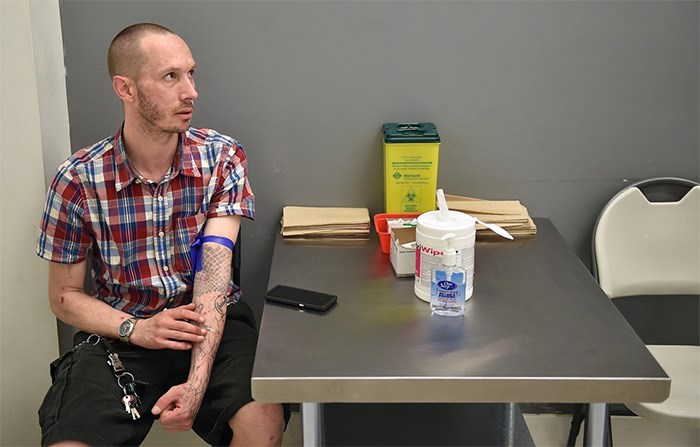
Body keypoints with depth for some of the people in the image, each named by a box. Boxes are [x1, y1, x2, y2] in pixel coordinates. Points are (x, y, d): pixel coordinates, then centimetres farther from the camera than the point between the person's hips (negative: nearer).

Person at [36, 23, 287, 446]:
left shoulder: (223, 157, -7)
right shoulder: (78, 180, -8)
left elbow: (213, 271, -17)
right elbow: (64, 295, 2)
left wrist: (197, 382, -30)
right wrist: (136, 329, -17)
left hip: (212, 323, 0)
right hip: (119, 331, 0)